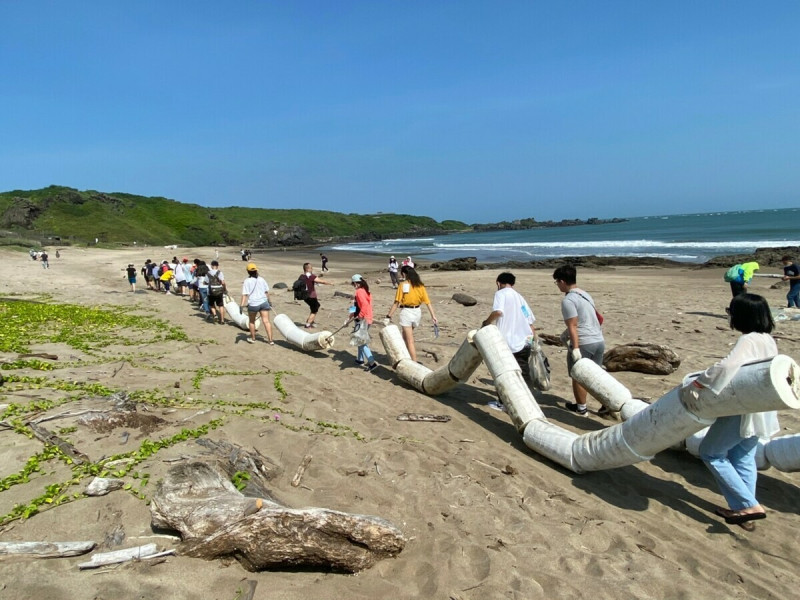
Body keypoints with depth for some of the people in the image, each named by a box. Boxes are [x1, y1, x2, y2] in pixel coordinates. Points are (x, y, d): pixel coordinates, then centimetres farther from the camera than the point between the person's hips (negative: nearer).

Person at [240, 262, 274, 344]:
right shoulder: (261, 279, 7)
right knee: (266, 321, 0)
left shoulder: (247, 281, -6)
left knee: (252, 321, 18)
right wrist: (269, 301, 26)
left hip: (253, 304, -3)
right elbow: (267, 292, 14)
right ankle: (270, 340, -5)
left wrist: (242, 305, -16)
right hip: (264, 302, 3)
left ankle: (253, 338, 31)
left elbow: (245, 294, -13)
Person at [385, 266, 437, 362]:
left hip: (406, 312, -6)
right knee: (405, 336, 25)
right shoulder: (420, 285, 3)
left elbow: (397, 302, -14)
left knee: (410, 340, 1)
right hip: (417, 312, 6)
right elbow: (428, 302, 0)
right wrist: (433, 316, 2)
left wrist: (389, 315, -10)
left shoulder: (403, 285, -10)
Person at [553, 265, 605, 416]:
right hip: (599, 341, 8)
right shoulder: (585, 294, 14)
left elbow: (573, 326, -19)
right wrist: (568, 332, 29)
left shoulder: (568, 300, -14)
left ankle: (581, 407, 20)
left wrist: (575, 348, -20)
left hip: (583, 343, -8)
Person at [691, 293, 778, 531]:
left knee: (711, 452, 5)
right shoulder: (769, 340, 7)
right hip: (761, 412, 9)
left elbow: (727, 366, -39)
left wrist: (695, 384, -31)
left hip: (743, 411, -9)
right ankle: (743, 511, 25)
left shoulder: (748, 341, -22)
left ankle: (749, 504, 1)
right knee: (743, 459, 18)